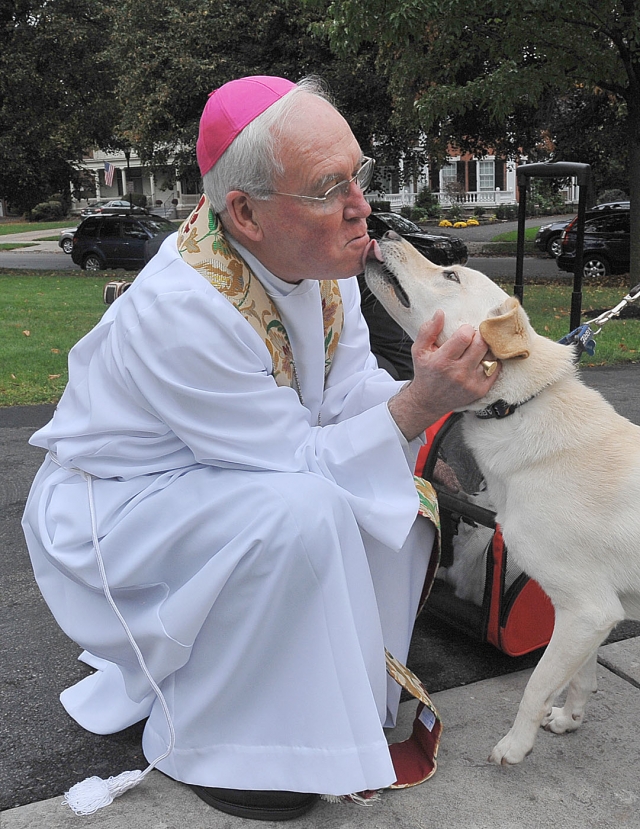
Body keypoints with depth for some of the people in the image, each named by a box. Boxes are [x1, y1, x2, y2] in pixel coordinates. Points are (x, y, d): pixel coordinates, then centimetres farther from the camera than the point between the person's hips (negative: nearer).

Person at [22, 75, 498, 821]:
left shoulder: (318, 255, -10)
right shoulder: (186, 310, -35)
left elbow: (351, 387, -5)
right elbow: (300, 460, -29)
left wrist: (435, 393, -23)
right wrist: (417, 404, -36)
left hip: (230, 476, 8)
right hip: (108, 507, -8)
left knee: (401, 481, -3)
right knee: (298, 509, -32)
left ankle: (352, 687, 13)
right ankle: (204, 744, -11)